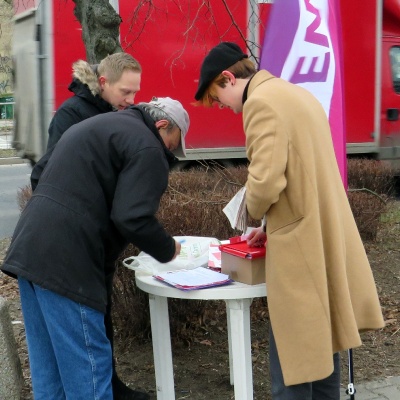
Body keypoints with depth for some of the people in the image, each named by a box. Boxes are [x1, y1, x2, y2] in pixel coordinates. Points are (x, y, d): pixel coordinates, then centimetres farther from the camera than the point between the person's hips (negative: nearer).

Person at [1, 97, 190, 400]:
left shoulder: (101, 125, 25)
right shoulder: (146, 146, -6)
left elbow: (40, 179, 28)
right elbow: (132, 218, -17)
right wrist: (168, 250, 1)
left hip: (30, 249, 10)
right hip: (65, 262, -10)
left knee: (49, 369, 16)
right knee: (87, 367, -2)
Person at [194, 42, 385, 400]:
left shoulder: (261, 101, -13)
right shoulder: (297, 94, 16)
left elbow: (266, 181, -23)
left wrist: (255, 213, -1)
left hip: (302, 245, -10)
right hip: (327, 238, 10)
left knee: (292, 355, 0)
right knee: (322, 345, 19)